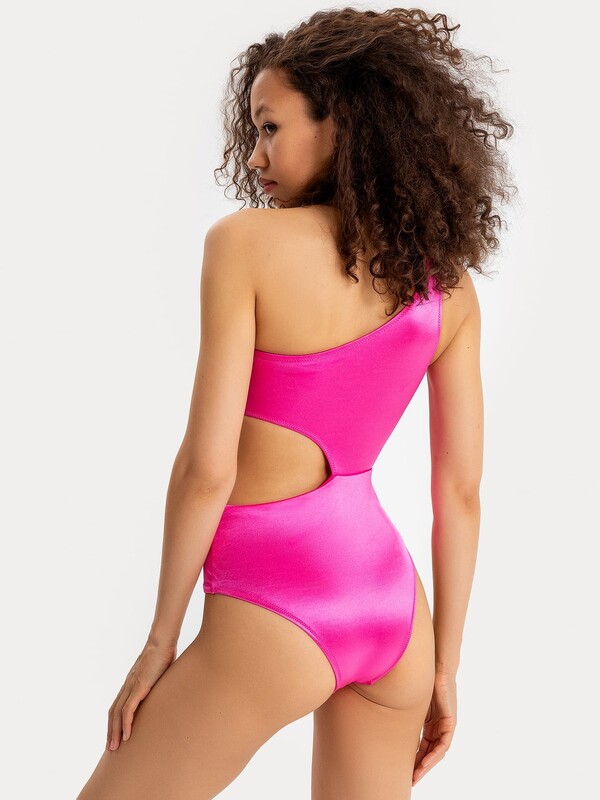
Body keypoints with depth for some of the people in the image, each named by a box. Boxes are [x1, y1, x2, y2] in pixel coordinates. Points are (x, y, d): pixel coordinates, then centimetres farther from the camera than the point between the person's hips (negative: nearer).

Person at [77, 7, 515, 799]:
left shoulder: (247, 242, -10)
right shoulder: (448, 283, 5)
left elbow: (207, 467, -14)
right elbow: (460, 493, 6)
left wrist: (160, 641, -3)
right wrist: (444, 666, 14)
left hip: (274, 613, -5)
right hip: (396, 606, 6)